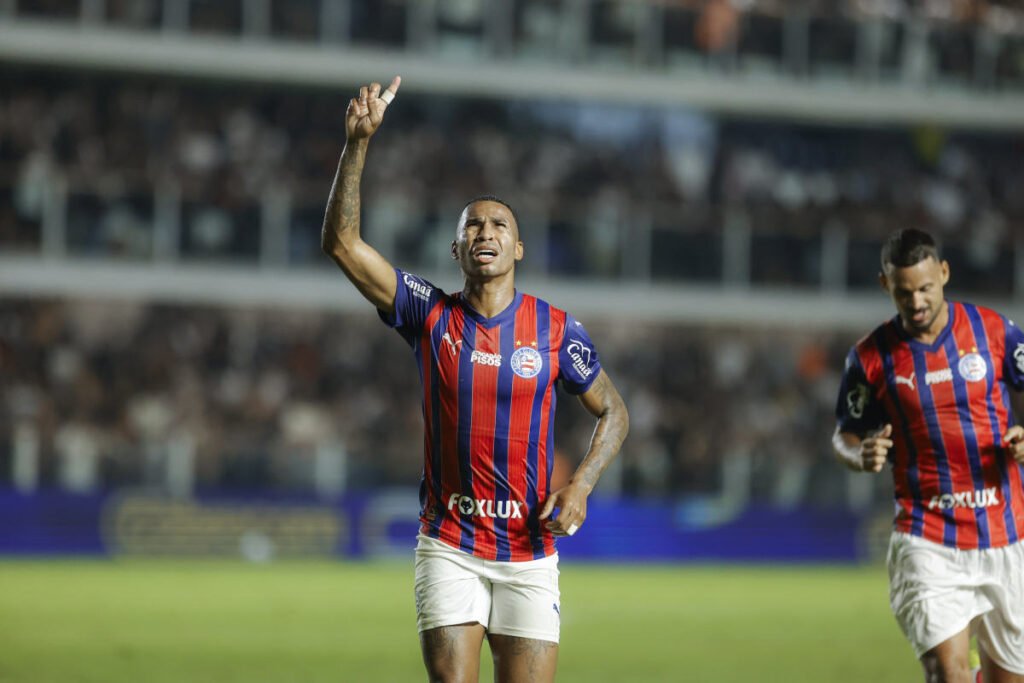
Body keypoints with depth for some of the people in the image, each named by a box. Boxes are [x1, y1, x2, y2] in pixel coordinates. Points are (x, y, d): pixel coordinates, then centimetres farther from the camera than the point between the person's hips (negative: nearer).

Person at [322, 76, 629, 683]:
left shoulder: (557, 330, 1)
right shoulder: (431, 315, 1)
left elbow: (614, 411, 12)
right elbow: (342, 242, -6)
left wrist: (581, 485, -5)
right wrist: (359, 141, -15)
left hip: (530, 553, 0)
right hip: (449, 547, 0)